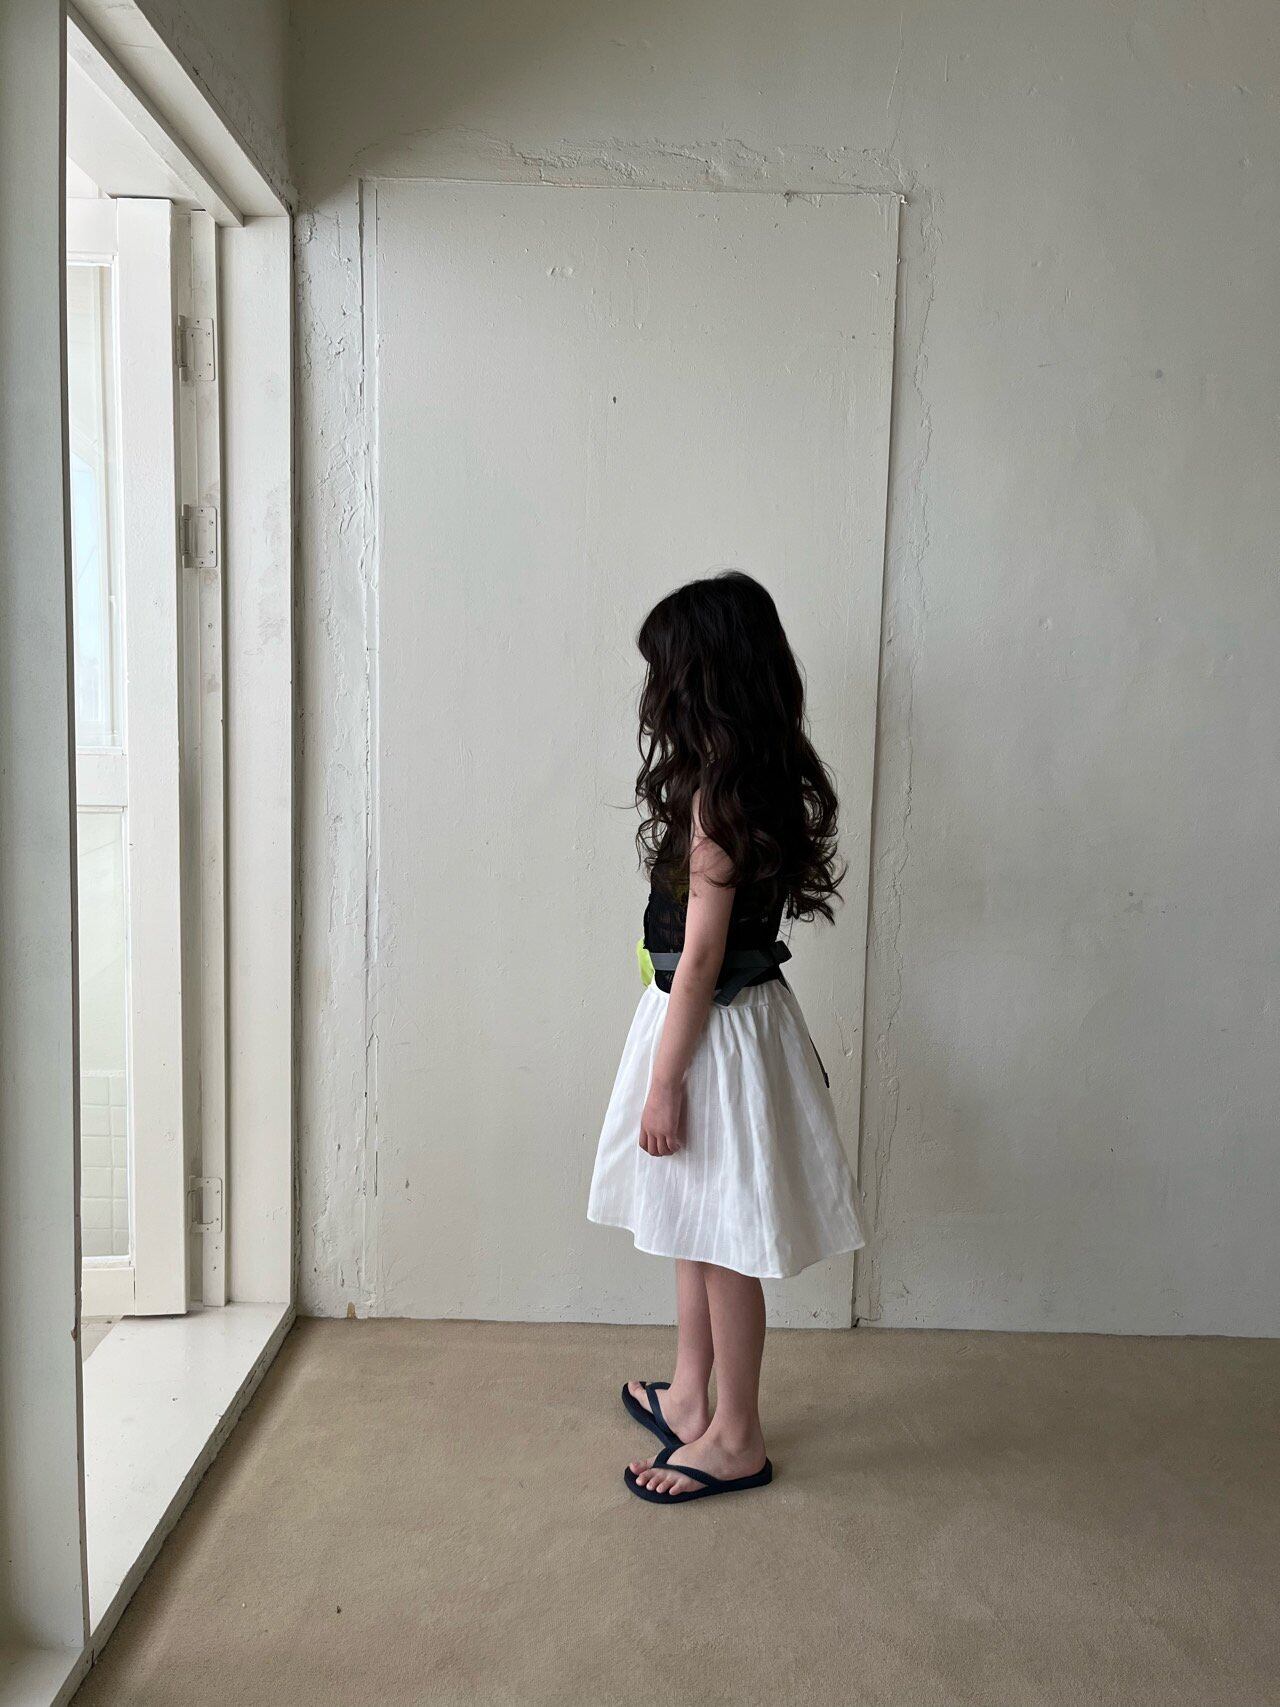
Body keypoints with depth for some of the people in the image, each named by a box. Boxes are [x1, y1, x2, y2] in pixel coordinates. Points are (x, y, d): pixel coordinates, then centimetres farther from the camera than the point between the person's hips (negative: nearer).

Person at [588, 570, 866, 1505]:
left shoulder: (717, 795, -23)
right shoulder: (767, 781, 6)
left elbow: (702, 955, -22)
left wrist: (664, 1080, -16)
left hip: (715, 1030, -9)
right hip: (724, 1015, 9)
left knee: (721, 1243, 6)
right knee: (695, 1229, 21)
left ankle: (736, 1438, 24)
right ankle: (690, 1396, 38)